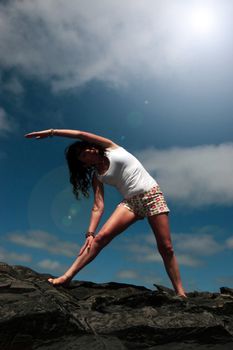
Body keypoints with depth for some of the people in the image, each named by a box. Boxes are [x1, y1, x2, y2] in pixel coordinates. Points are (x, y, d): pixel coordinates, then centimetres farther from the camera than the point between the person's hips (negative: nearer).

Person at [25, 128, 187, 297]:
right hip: (130, 202, 2)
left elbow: (81, 134, -5)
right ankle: (67, 276, -9)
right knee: (102, 236, -14)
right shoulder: (97, 176, 8)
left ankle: (180, 293, 7)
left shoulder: (111, 148, 4)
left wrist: (51, 131, 0)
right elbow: (98, 206, -2)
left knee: (166, 248, -5)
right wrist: (90, 233, -14)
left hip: (152, 195, -2)